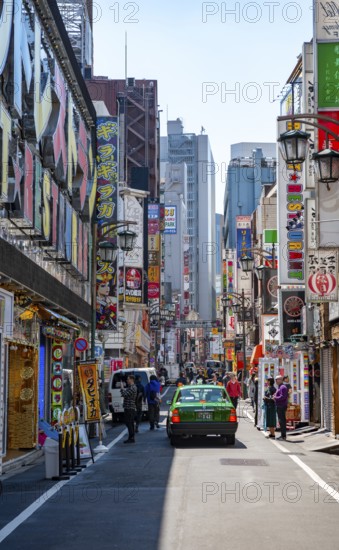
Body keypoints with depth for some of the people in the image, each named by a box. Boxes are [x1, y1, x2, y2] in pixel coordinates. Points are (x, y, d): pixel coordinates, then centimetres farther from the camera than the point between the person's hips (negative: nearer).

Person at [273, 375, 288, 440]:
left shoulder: (282, 387, -15)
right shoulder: (279, 387, 18)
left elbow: (283, 397, -23)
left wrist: (275, 398, -13)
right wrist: (275, 396, 10)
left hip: (282, 406, -11)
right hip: (279, 406, 11)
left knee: (282, 420, -9)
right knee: (281, 421, 14)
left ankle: (283, 436, -7)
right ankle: (282, 435, 20)